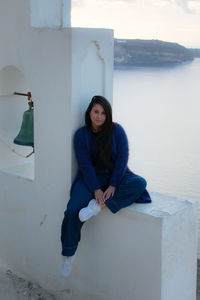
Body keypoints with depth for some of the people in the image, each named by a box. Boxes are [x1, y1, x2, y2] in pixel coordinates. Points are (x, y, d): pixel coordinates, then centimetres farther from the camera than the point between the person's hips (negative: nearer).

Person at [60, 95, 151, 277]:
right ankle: (69, 253, -7)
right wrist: (96, 189, -19)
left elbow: (122, 158, -8)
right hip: (91, 177, -1)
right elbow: (85, 164, -8)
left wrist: (113, 186, -18)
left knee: (140, 183, -29)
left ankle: (98, 206, -29)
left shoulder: (117, 130, -3)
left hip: (116, 175, 1)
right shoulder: (81, 134, -2)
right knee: (73, 209, -24)